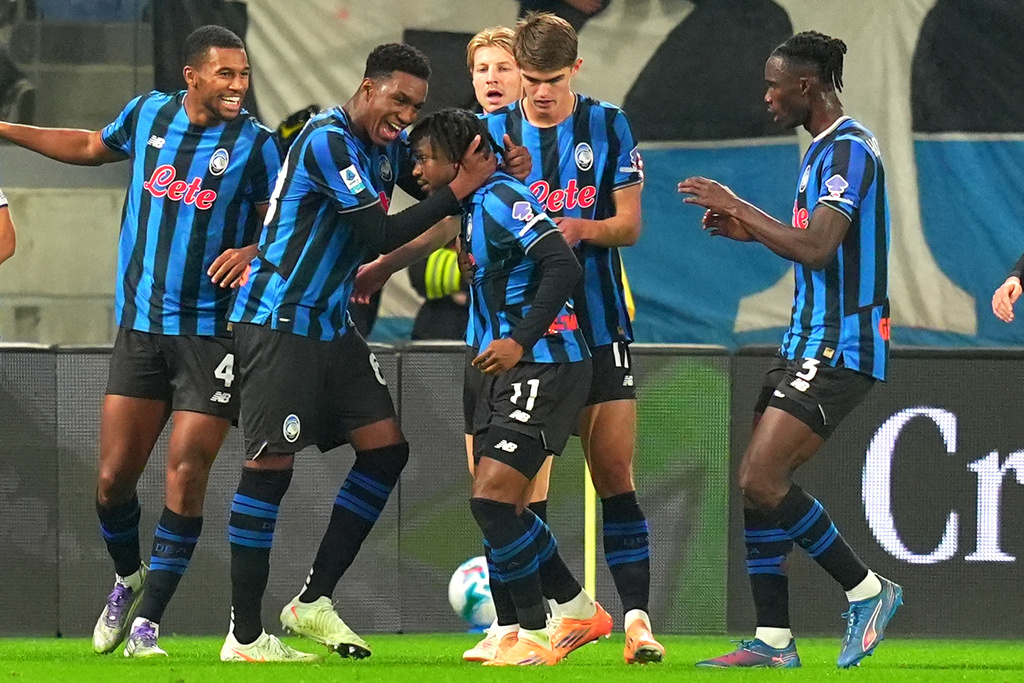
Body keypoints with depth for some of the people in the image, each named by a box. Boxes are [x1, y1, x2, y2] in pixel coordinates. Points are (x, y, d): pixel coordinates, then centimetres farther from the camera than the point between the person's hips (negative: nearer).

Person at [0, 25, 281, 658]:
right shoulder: (149, 113, 5)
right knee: (114, 476, 2)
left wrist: (254, 252, -20)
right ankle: (128, 577, 31)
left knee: (186, 474, -7)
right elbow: (91, 147, 24)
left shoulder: (256, 145, -5)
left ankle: (148, 620, 5)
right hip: (141, 325, 3)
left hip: (212, 332, -3)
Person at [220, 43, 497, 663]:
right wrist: (460, 189, -18)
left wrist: (484, 167, -9)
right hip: (279, 325, -9)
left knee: (386, 448, 4)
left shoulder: (388, 145, 10)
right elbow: (381, 234, -21)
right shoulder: (328, 141, -18)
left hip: (332, 326, 9)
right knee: (271, 465, -9)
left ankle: (314, 601, 11)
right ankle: (245, 636, -6)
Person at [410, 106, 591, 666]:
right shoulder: (470, 208, 16)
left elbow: (562, 266, -23)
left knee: (492, 498, -15)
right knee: (502, 508, 8)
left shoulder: (503, 198, -14)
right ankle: (580, 610, 21)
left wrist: (521, 341, -27)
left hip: (544, 364, -10)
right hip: (503, 369, 10)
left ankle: (534, 638, -7)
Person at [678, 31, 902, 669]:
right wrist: (751, 230, 14)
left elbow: (816, 249, -26)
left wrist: (738, 206, -18)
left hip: (841, 348, -10)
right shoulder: (824, 150, 17)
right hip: (809, 345, 10)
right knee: (758, 482, 5)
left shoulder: (851, 149, -15)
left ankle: (866, 590, -4)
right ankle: (774, 640, 8)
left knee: (762, 480, -16)